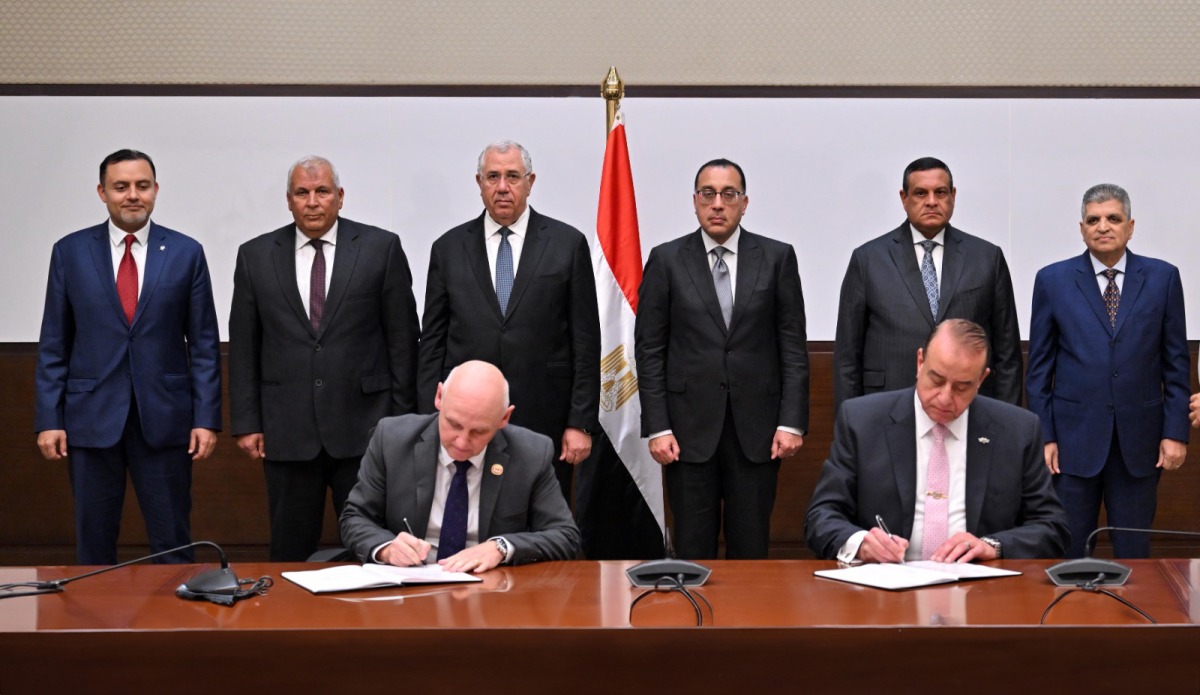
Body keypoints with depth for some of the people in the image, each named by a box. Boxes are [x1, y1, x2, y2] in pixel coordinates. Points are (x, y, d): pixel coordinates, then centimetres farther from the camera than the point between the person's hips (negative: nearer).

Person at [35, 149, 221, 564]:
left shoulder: (186, 253, 3)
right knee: (94, 544, 7)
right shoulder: (70, 252, 4)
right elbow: (53, 345, 5)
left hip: (164, 419, 0)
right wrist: (49, 419, -1)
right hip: (91, 417, 1)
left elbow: (204, 343, 3)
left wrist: (207, 419, -3)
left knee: (172, 543, 3)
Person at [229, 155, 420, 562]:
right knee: (290, 553, 7)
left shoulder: (381, 248, 2)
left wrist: (402, 417, 0)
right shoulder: (255, 256, 7)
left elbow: (403, 337, 3)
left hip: (364, 425, -1)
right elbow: (243, 346, 8)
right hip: (287, 432, 2)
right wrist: (246, 422, 2)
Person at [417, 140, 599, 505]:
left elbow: (585, 342, 2)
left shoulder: (568, 243, 3)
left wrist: (581, 423, -3)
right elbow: (432, 342, 9)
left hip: (544, 421, -1)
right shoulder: (448, 248, 8)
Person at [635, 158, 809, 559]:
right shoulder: (667, 260, 3)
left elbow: (793, 346, 4)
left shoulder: (777, 258, 5)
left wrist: (791, 422, -4)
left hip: (757, 428, 0)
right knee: (693, 548, 4)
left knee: (751, 549, 5)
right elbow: (649, 350, 3)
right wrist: (657, 428, -5)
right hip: (690, 427, 0)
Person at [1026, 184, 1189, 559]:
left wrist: (1175, 431, -1)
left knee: (1133, 552, 6)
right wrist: (1043, 436, -2)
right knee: (1067, 553, 3)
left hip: (1139, 440, 1)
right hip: (1074, 438, 0)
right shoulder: (1053, 280, 3)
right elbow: (1039, 366, 4)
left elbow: (1176, 362, 6)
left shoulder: (1162, 277, 5)